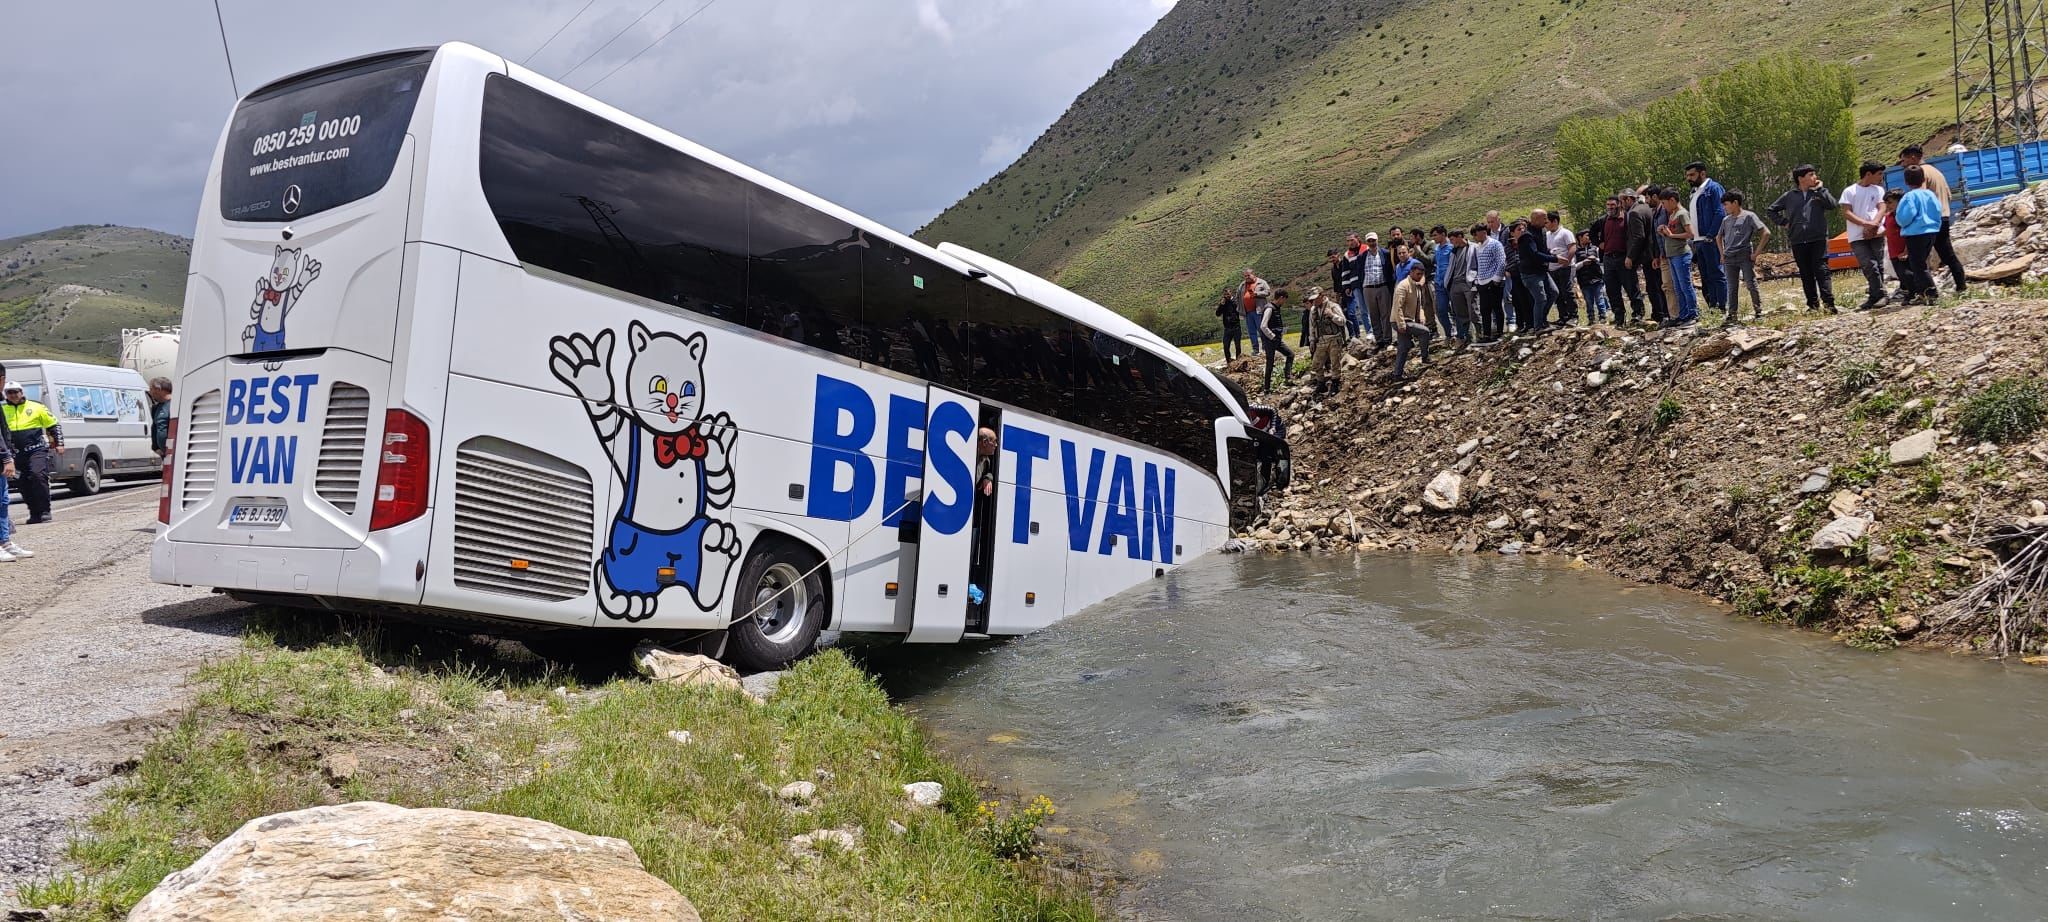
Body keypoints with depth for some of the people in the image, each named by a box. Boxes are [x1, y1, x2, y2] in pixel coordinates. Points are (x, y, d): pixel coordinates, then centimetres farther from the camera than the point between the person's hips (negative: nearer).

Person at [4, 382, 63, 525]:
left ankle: (44, 511, -15)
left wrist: (59, 443, 2)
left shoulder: (36, 407, 3)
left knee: (38, 476, -21)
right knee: (25, 485, 5)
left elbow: (54, 425, 8)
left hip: (37, 450, -4)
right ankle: (35, 513, 14)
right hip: (19, 454, 4)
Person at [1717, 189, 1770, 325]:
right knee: (1732, 288, 5)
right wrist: (1722, 254, 16)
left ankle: (1759, 313, 5)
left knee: (1751, 285, -4)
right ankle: (1733, 315, 8)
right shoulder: (1726, 220, 13)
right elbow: (1719, 237, 29)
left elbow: (1766, 233, -8)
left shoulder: (1749, 216, -4)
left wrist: (1756, 252, -10)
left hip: (1745, 256, -5)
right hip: (1729, 258, 5)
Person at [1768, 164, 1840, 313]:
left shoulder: (1820, 192, 7)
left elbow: (1833, 205, -9)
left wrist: (1820, 189, -6)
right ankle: (1813, 304, 13)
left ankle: (1828, 303, -13)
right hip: (1798, 241, 2)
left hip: (1818, 239, -2)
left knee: (1821, 270, -10)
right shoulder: (1789, 196, 8)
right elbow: (1772, 210, 18)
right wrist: (1784, 223, 6)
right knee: (1806, 274, 6)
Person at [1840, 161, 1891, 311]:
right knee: (1869, 266, -11)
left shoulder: (1878, 190, 13)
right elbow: (1846, 214, -3)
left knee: (1877, 266, 0)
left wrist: (1873, 224, -16)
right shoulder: (1849, 191, 5)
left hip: (1876, 234, 2)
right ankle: (1879, 296, -5)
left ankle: (1875, 297, 6)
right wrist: (1865, 223, -15)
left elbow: (1882, 209, 3)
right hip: (1857, 236, -2)